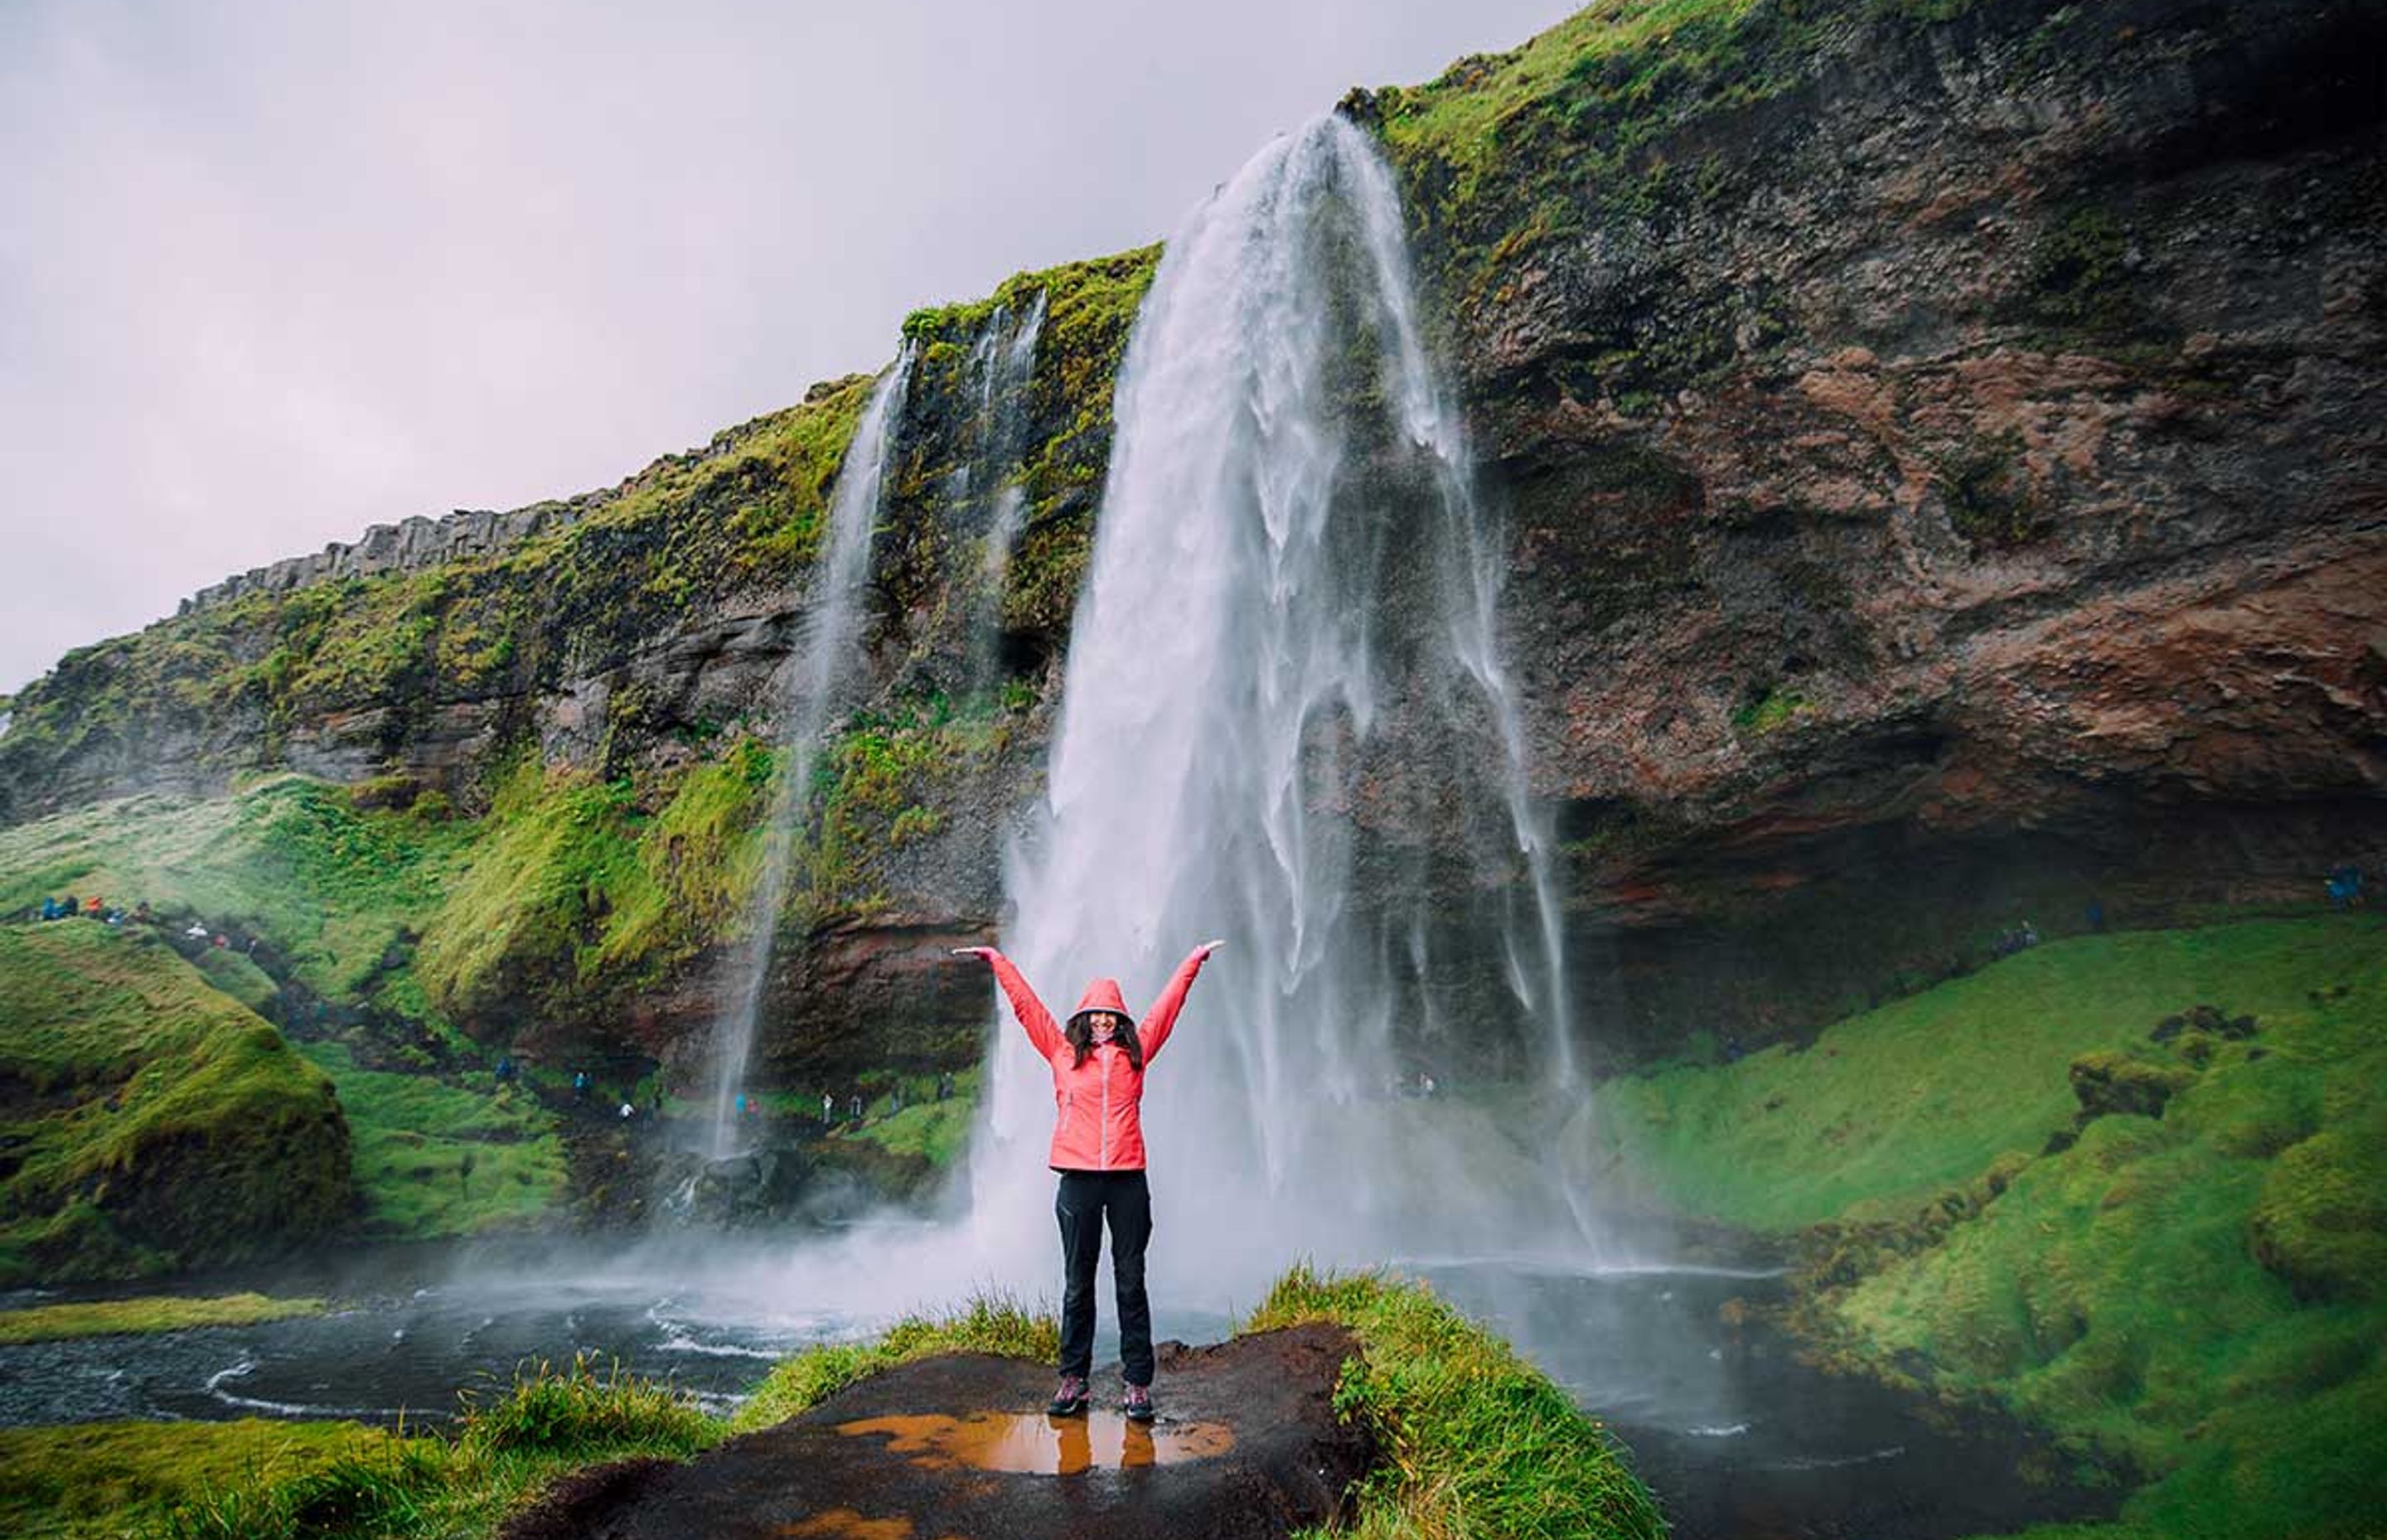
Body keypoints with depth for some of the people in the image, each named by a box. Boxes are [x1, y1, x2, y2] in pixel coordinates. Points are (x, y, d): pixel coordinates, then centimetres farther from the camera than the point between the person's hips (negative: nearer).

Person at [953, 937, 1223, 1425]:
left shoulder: (1135, 1051, 9)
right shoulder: (1063, 1052, 8)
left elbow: (1168, 1005, 15)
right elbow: (1026, 1004, 11)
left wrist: (1195, 960, 20)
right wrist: (997, 961, 14)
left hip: (1128, 1179, 0)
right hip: (1078, 1179, 0)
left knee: (1131, 1283, 6)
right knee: (1077, 1284, 9)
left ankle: (1136, 1383, 12)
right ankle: (1073, 1378, 20)